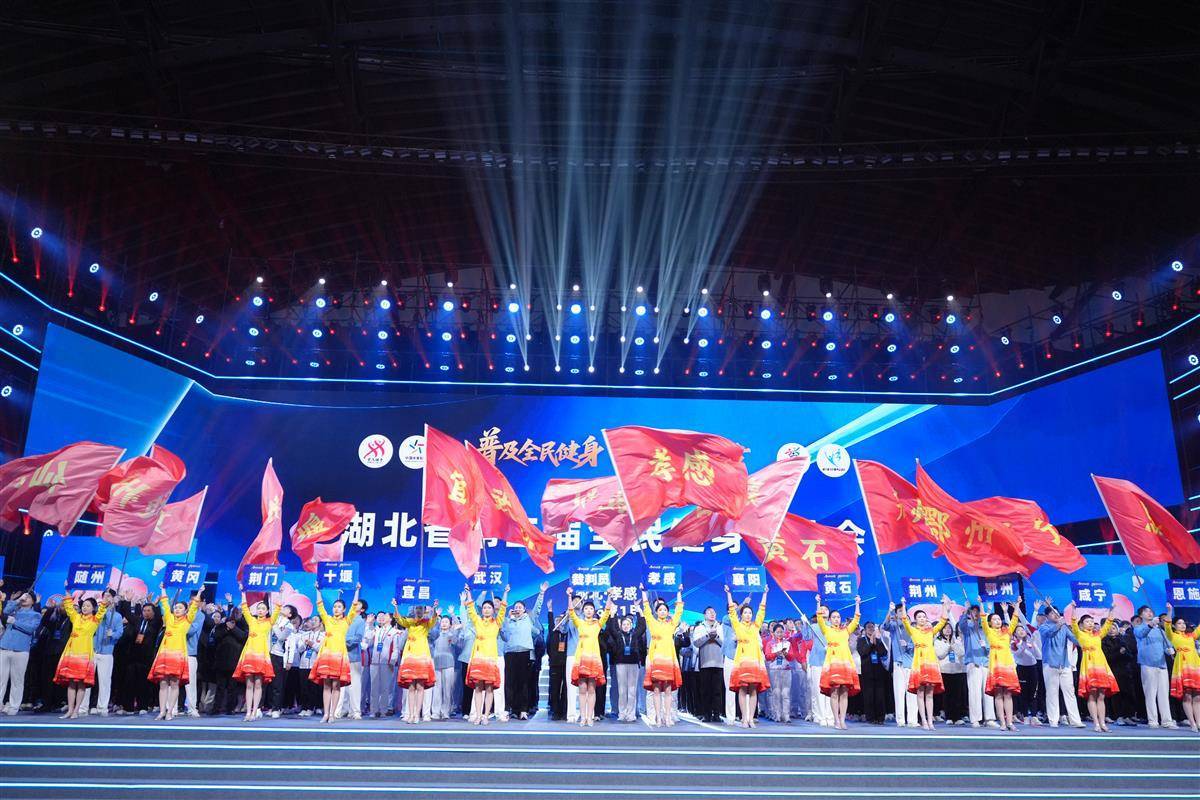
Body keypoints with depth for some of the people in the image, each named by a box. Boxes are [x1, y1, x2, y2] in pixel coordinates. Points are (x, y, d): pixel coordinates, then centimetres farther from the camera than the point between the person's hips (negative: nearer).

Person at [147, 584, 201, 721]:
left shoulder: (187, 620, 10)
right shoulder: (169, 618, 17)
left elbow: (194, 607, 5)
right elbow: (165, 604, 23)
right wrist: (163, 589, 26)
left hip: (178, 654, -3)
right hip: (164, 653, 3)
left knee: (174, 684, -3)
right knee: (163, 683, 0)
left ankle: (170, 711, -2)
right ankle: (162, 711, 2)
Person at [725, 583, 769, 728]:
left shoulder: (756, 626, 16)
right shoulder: (737, 625, 10)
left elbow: (762, 611, 15)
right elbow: (732, 610, 5)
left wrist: (764, 594, 15)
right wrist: (728, 594, 1)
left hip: (755, 660, 2)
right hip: (742, 660, -2)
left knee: (753, 690, 0)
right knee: (742, 690, -4)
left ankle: (751, 718, 1)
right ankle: (744, 719, -3)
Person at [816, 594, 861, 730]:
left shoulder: (846, 631, 19)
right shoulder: (827, 630, 11)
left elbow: (856, 619, 14)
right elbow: (820, 619, -1)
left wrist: (857, 605, 10)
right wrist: (819, 604, -7)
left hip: (846, 662, 3)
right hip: (832, 662, -3)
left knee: (844, 693, -1)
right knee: (834, 692, -7)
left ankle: (842, 720, 1)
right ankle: (836, 720, -4)